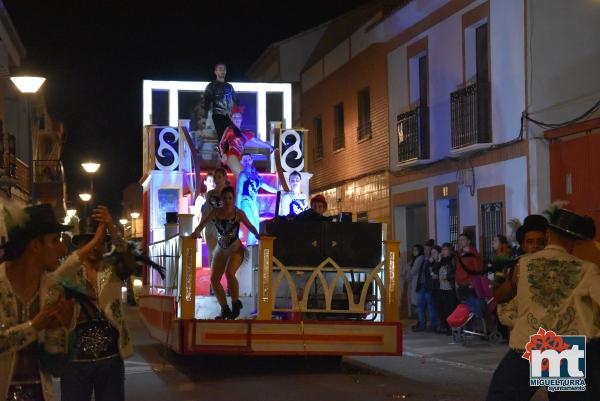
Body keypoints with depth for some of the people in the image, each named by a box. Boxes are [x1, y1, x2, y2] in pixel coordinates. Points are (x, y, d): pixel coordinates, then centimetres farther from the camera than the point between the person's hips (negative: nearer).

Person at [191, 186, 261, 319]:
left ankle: (235, 303, -9)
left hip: (235, 249, -4)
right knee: (214, 279, -3)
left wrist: (256, 234, -19)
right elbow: (203, 223, -6)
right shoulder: (216, 212, 2)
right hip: (220, 250, 4)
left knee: (229, 273, -28)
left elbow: (250, 226, 0)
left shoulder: (238, 213, -4)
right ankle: (225, 309, 12)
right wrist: (196, 232, -24)